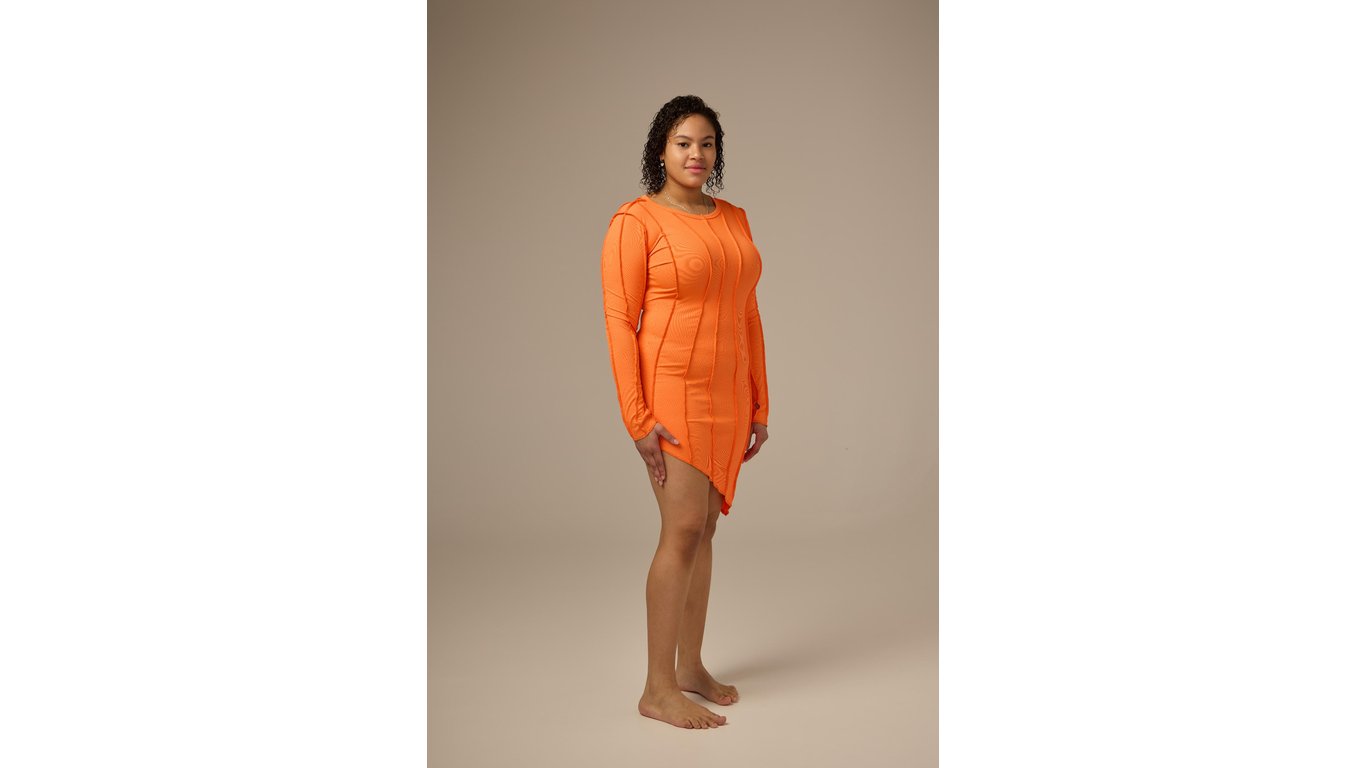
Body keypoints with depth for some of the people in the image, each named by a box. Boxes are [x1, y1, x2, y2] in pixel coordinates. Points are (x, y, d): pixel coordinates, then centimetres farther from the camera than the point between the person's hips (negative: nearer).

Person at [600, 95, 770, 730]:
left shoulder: (735, 219, 12)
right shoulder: (636, 221, -8)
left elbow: (748, 314, 14)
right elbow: (620, 319, -11)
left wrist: (758, 404, 12)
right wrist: (637, 417, -17)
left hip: (727, 394, 7)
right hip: (673, 391, -6)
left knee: (704, 528, 11)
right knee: (683, 530, -10)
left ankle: (691, 668, 23)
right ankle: (658, 690, 1)